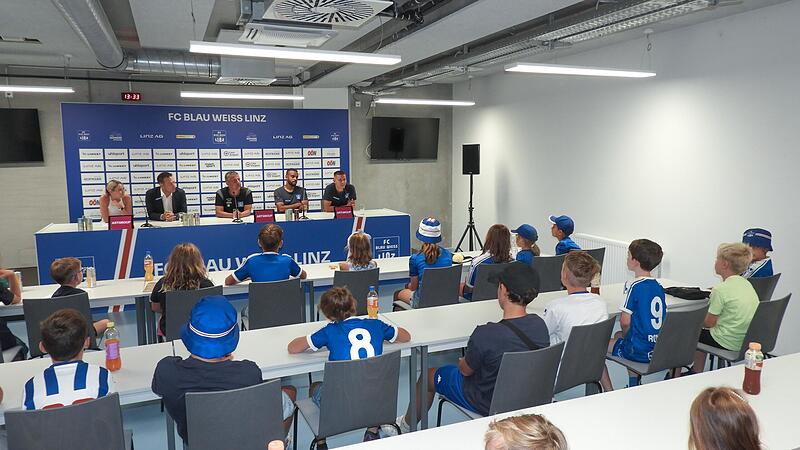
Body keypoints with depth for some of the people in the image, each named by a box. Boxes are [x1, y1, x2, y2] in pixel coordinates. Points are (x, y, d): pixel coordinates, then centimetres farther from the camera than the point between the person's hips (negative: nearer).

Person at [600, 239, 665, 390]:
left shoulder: (634, 286, -17)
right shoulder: (659, 287, 5)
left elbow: (625, 321, -19)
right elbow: (659, 319, 14)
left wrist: (625, 335, 3)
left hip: (639, 352, -8)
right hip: (659, 349, 8)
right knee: (619, 335, 32)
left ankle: (609, 392, 10)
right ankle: (634, 386, 32)